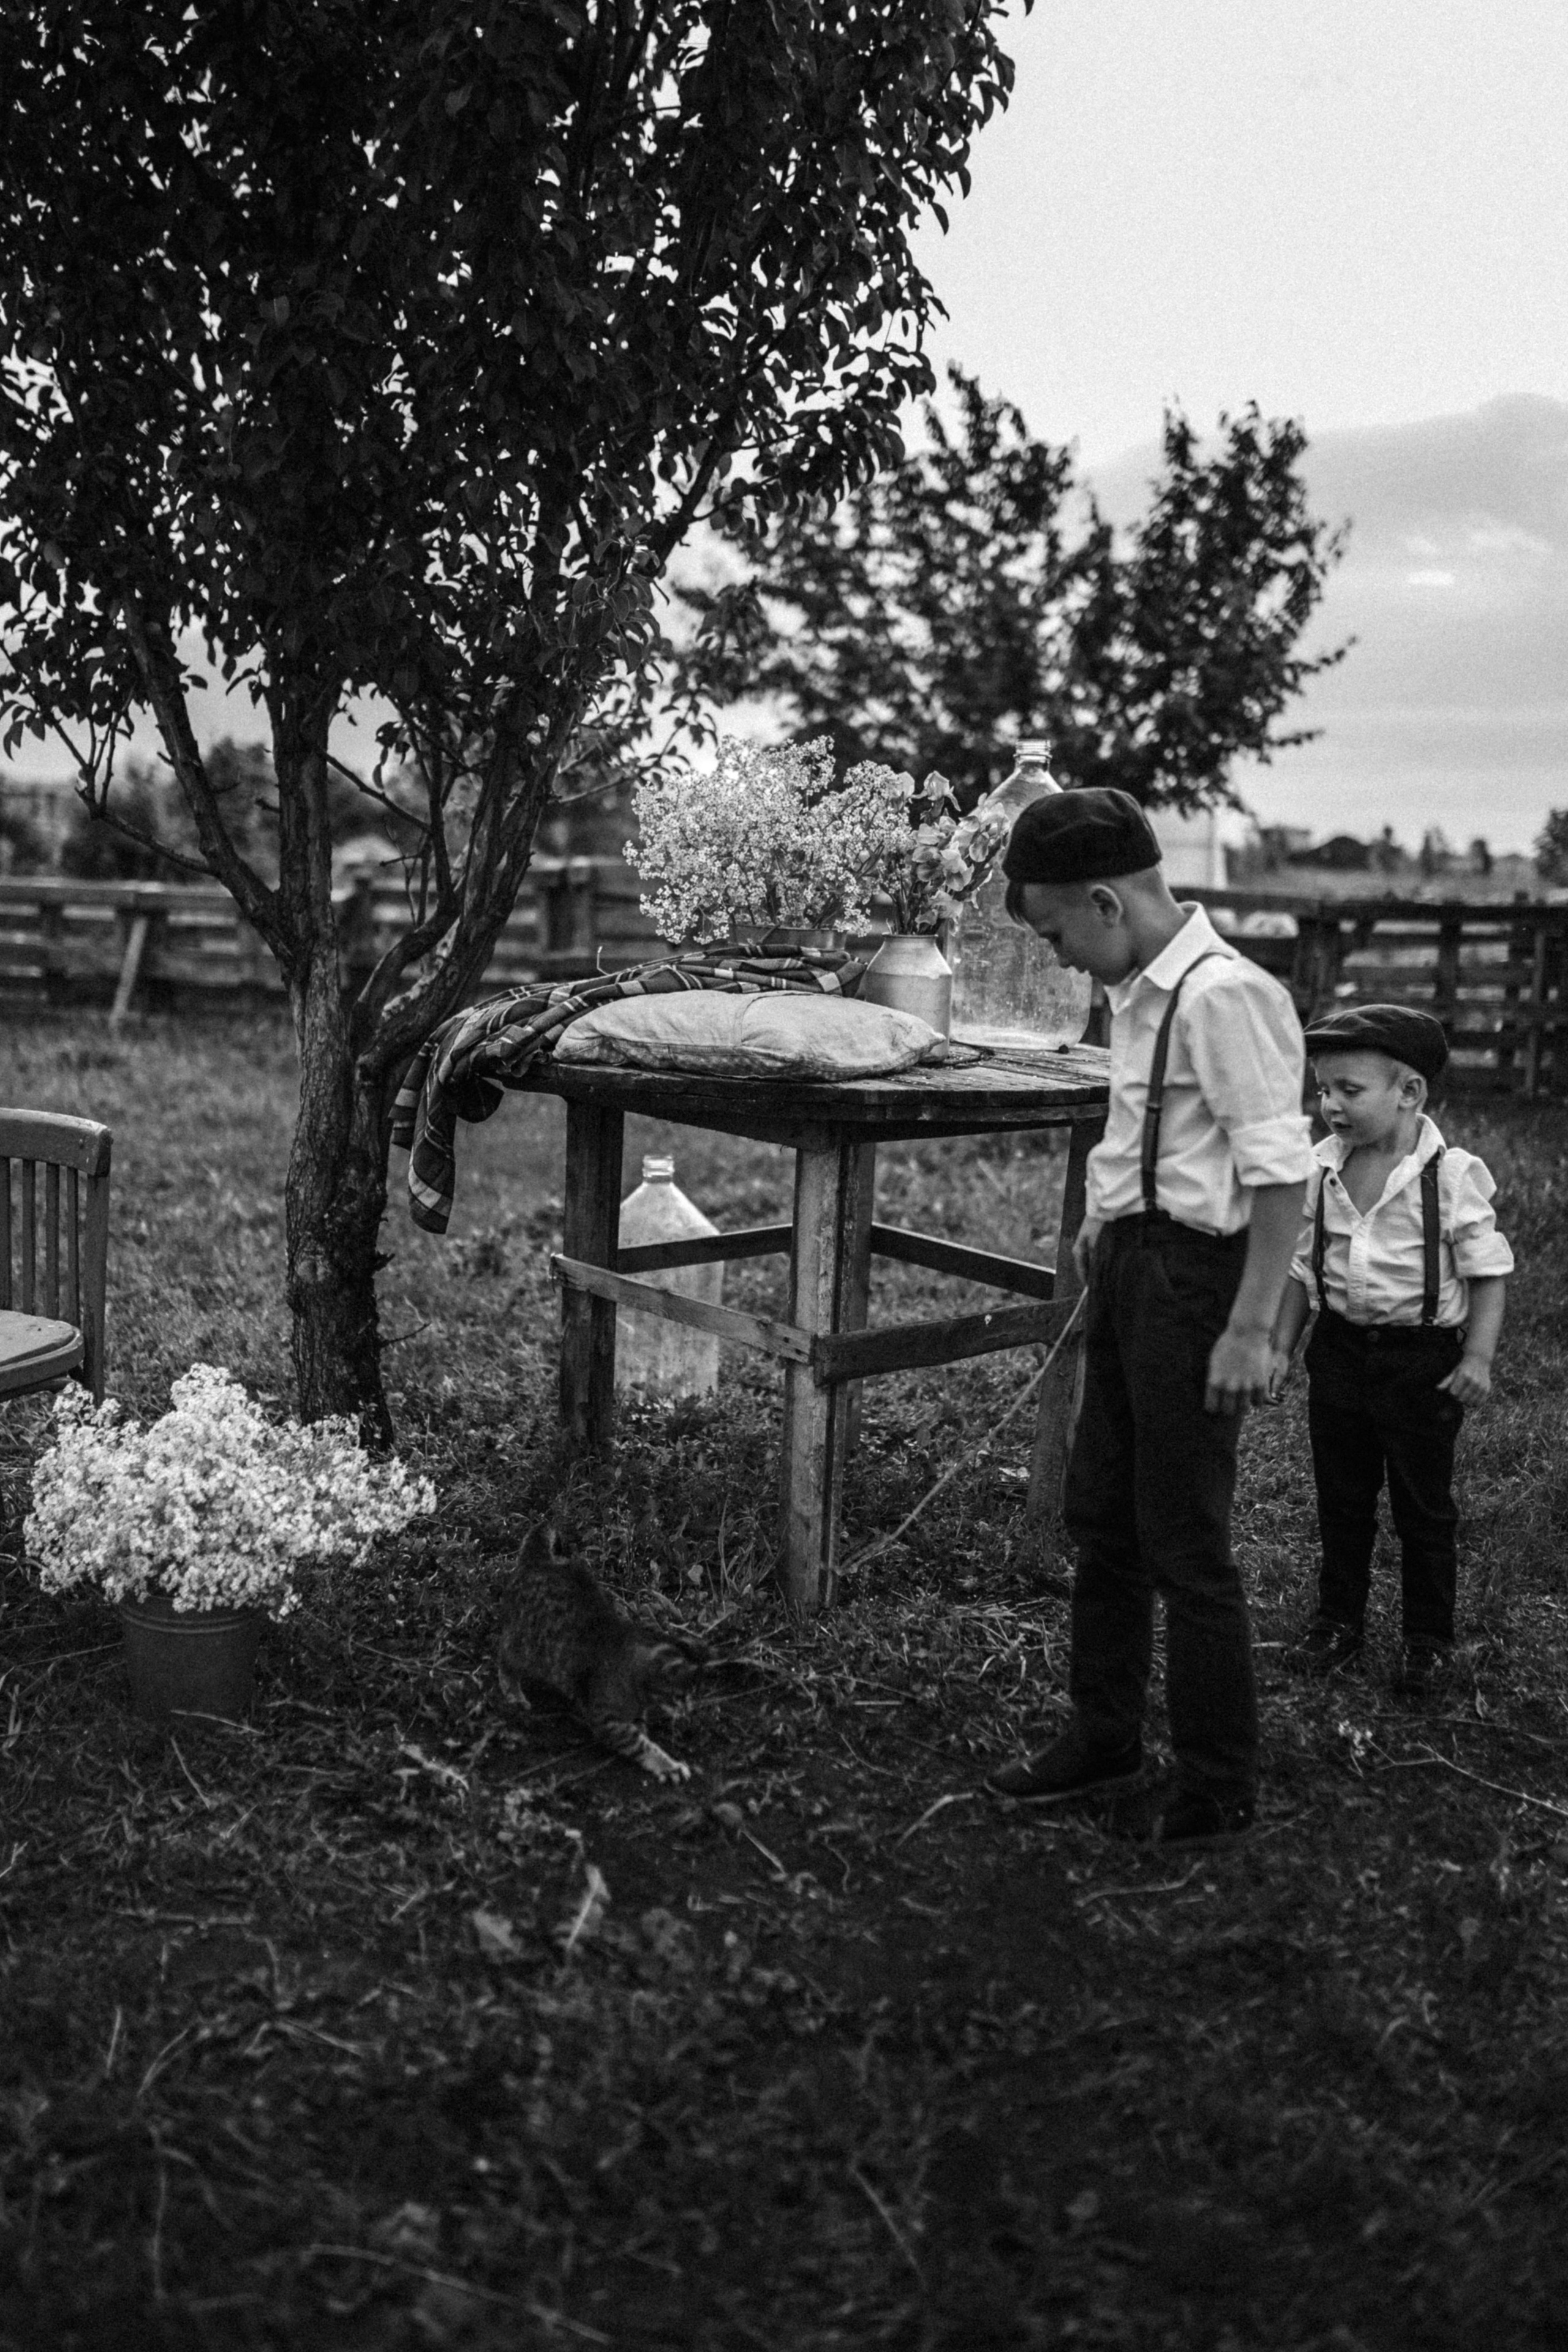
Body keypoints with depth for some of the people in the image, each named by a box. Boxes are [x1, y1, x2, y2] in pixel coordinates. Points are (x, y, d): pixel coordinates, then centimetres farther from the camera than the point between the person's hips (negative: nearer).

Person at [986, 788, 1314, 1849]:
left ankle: (1220, 1791, 19)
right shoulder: (1143, 992, 8)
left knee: (1187, 1546, 2)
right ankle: (1104, 1738, 36)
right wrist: (1112, 1213, 10)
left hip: (1195, 1276, -9)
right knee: (1102, 1520, 18)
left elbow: (1281, 1172, -22)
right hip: (1131, 1265, 10)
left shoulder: (1225, 996, -20)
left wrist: (1252, 1328, -23)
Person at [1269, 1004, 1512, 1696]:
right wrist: (1283, 1346, 8)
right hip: (1340, 1348, 4)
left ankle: (1428, 1639, 23)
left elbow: (1489, 1272, -9)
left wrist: (1478, 1358, -15)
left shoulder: (1452, 1176, -14)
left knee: (1423, 1508, 8)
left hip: (1422, 1359, -4)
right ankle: (1339, 1619, 31)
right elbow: (1303, 1264, 8)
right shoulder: (1321, 1171, -1)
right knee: (1341, 1499, 15)